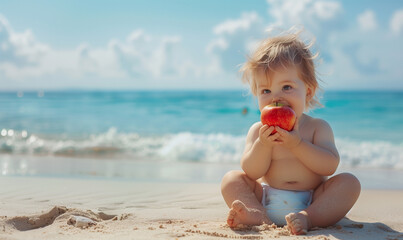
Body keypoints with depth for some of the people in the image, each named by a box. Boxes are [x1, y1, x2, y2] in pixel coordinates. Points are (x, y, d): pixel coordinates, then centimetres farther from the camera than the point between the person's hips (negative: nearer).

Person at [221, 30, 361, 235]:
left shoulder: (318, 127, 1)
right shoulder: (258, 131, 4)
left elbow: (330, 166, -14)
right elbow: (251, 173, -6)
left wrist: (296, 144, -24)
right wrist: (262, 144, -22)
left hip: (312, 201, -1)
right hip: (266, 200, 1)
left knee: (349, 182, -21)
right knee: (231, 179, -13)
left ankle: (306, 219, -42)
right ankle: (259, 216, -39)